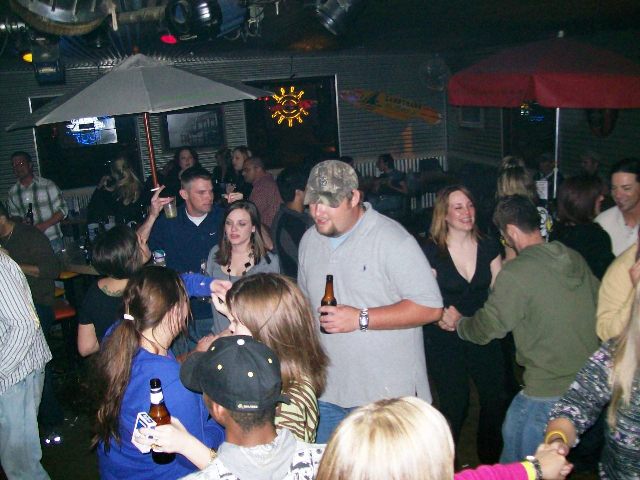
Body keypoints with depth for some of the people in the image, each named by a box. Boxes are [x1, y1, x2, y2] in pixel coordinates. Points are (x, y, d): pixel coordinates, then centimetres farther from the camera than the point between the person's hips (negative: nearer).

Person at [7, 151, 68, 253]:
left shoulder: (47, 185, -6)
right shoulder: (12, 193, 6)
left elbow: (62, 210, -5)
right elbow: (14, 216, 17)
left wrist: (44, 225, -17)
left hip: (52, 240, -3)